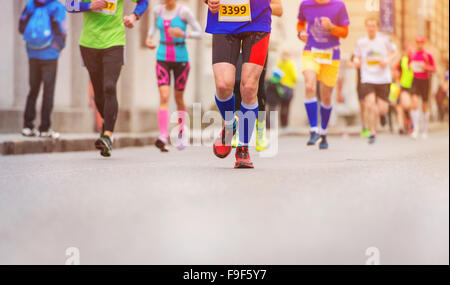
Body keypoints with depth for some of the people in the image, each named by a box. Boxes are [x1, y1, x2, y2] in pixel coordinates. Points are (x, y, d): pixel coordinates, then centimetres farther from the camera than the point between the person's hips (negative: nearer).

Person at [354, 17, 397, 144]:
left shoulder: (384, 39, 0)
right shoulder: (361, 42, 3)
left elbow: (394, 52, 11)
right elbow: (357, 56, 17)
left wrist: (387, 60, -8)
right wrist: (357, 61, -7)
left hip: (383, 78, 0)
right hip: (367, 78, 0)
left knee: (382, 109, -2)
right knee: (369, 103, -18)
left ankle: (381, 112, 38)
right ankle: (372, 132, -6)